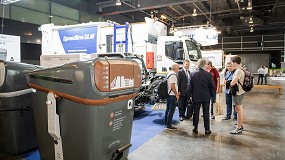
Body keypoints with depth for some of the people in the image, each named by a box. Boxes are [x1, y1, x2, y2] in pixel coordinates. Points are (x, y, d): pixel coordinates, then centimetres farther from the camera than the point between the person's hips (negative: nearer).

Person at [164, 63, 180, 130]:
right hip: (172, 95, -10)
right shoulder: (173, 75, -17)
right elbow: (172, 86, -22)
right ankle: (169, 125, 1)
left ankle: (166, 123, 25)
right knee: (171, 110, -4)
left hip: (168, 94, 10)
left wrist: (176, 92, 20)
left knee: (168, 109, 16)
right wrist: (176, 94, -14)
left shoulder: (169, 73, 14)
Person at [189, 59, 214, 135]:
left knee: (196, 113, 9)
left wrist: (191, 94, 10)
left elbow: (190, 86, -2)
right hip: (206, 97, 0)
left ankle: (195, 129, 17)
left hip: (196, 97, 1)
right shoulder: (208, 74, -9)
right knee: (206, 113, 8)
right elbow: (212, 86, -2)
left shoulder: (192, 74, -7)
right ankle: (207, 129, 15)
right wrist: (211, 94, 13)